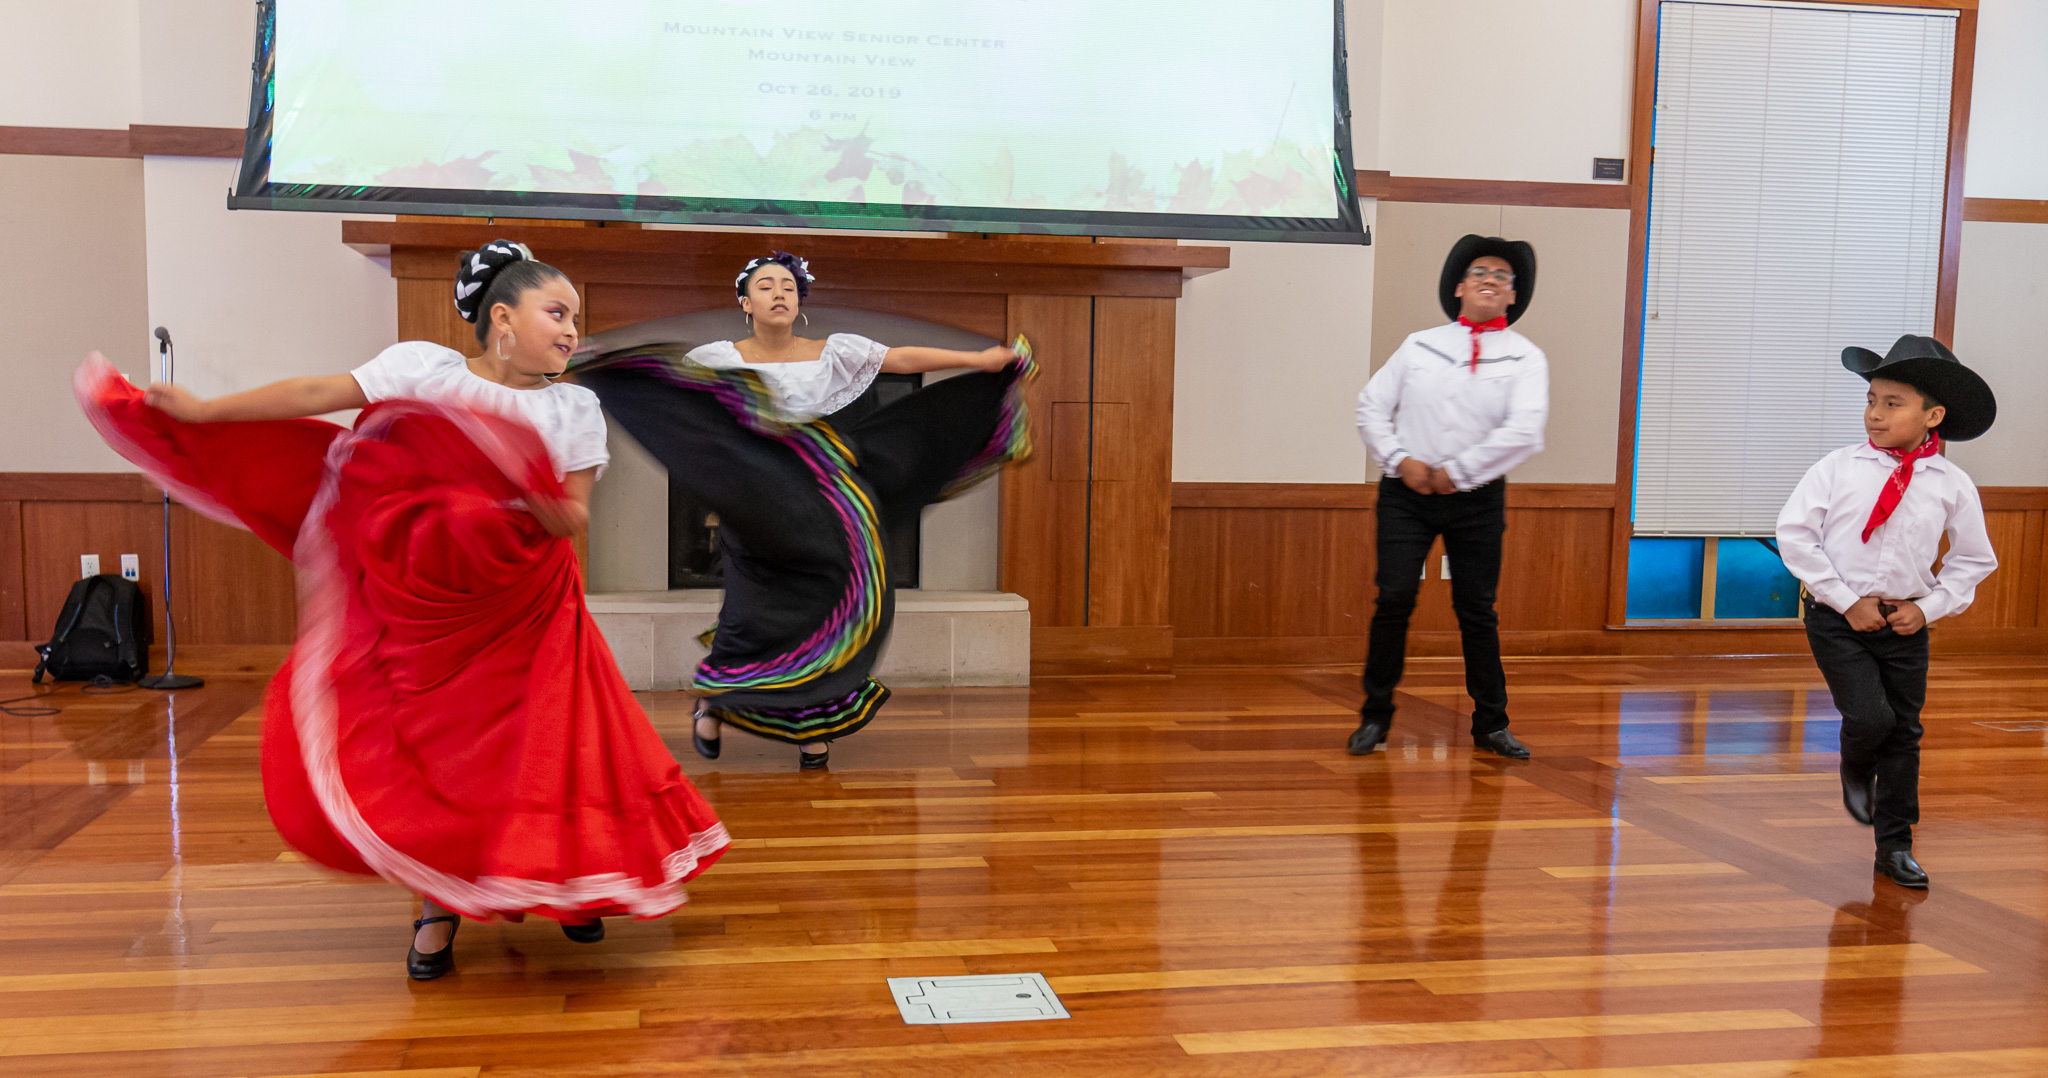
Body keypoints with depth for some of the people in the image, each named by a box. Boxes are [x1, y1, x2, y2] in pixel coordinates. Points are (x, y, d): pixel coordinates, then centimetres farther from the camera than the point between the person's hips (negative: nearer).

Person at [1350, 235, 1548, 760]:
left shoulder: (1525, 357, 0)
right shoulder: (1419, 344, 8)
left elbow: (1523, 432, -13)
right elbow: (1372, 405, 9)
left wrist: (1455, 471, -13)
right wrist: (1400, 460, -6)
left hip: (1477, 500, -1)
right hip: (1407, 492, 1)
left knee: (1477, 609, 5)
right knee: (1394, 598, -5)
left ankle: (1491, 724, 18)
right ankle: (1376, 715, 8)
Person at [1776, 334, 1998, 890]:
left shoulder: (1952, 485, -2)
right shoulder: (1837, 468, -9)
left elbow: (1974, 558, 9)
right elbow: (1794, 532, -9)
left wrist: (1930, 607, -5)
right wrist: (1847, 601, -12)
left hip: (1906, 625, 3)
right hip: (1837, 618, -2)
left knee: (1904, 732, 8)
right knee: (1869, 717, -16)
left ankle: (1895, 848, 23)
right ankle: (1856, 771, 22)